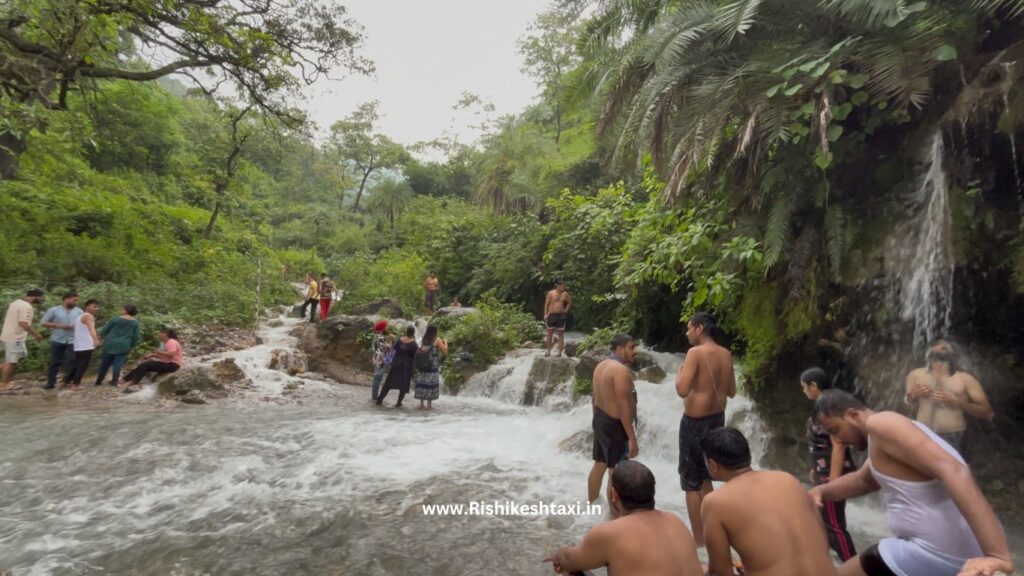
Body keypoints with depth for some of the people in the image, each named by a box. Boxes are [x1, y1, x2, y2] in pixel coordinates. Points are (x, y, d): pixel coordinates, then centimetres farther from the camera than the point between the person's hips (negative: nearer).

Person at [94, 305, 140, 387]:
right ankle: (114, 382, 1)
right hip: (124, 346, 0)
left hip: (110, 344, 0)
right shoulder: (135, 322, 0)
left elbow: (104, 330, 4)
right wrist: (132, 346, 16)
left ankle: (99, 381, 17)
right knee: (118, 364, 3)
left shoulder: (115, 319, -4)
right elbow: (135, 336, 3)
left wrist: (104, 338, 24)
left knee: (105, 363, 10)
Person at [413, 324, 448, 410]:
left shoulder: (424, 340, 8)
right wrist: (445, 342, 15)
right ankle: (429, 404, 4)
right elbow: (445, 351, -2)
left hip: (423, 365, 5)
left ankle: (421, 404, 12)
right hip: (432, 365, -4)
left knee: (422, 383, 7)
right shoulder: (437, 340, -4)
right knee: (431, 383, 1)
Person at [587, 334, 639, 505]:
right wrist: (632, 438, -21)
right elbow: (623, 407, -24)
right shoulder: (621, 370, -21)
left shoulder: (601, 366, 8)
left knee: (599, 465, 18)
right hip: (614, 424, -9)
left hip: (599, 420, 9)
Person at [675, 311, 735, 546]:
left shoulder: (696, 352, -18)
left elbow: (682, 390, -25)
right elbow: (731, 392, 13)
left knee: (691, 483, 6)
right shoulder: (726, 355, 5)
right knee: (705, 478, 22)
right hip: (717, 419, 8)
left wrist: (680, 371, -7)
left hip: (695, 422, -8)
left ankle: (698, 538, 14)